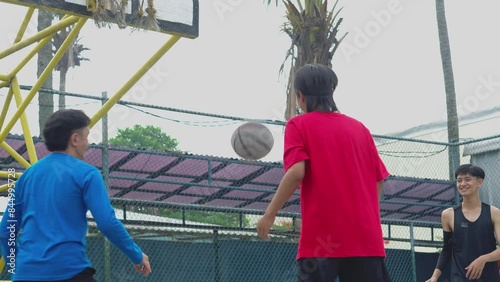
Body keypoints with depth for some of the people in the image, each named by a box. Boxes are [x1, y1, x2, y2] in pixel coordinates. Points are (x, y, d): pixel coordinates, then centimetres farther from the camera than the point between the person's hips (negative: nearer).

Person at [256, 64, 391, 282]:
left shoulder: (299, 125, 3)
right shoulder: (359, 128, 15)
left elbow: (296, 172, -11)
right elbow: (378, 179, 14)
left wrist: (270, 214, -4)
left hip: (321, 236, -4)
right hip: (366, 237, 4)